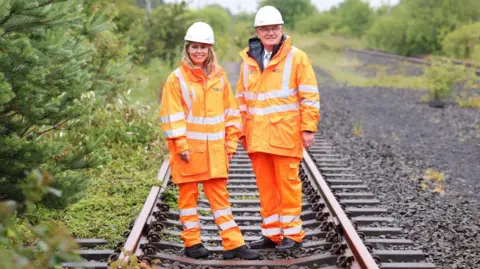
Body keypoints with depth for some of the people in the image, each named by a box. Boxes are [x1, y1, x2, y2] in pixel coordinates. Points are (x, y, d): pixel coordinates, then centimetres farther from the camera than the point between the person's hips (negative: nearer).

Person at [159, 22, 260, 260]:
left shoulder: (219, 77, 6)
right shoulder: (177, 79, -5)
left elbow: (229, 111, 10)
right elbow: (172, 116, -9)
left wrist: (231, 142, 5)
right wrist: (181, 145, -14)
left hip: (214, 148, 3)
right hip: (188, 147, -3)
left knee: (219, 193, 6)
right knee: (188, 193, 7)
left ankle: (233, 243, 7)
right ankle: (192, 243, 17)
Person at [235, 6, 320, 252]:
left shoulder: (296, 57, -2)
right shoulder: (248, 60, 12)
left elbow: (309, 96, -4)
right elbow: (241, 97, 18)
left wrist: (309, 128, -10)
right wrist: (242, 131, 15)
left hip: (285, 134, -5)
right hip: (257, 136, 5)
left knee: (288, 183, 0)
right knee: (265, 185, 10)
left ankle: (292, 234, 11)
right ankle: (271, 233, 20)